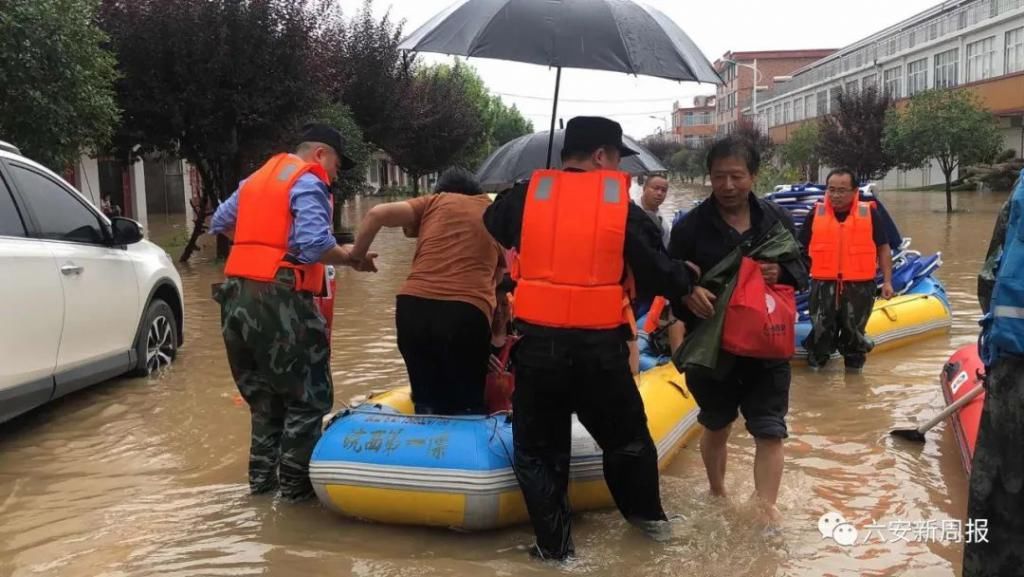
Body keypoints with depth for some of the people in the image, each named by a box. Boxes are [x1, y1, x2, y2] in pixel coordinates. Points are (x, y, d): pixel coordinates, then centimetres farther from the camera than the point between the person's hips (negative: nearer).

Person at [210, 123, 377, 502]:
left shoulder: (257, 178, 20)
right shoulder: (308, 182, -7)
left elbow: (220, 223, 29)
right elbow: (315, 243, -21)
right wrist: (350, 257, -6)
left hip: (237, 297, 9)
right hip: (278, 300, -9)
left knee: (264, 395, 20)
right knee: (308, 396, 3)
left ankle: (263, 475, 26)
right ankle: (295, 482, 8)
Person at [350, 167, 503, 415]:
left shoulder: (435, 202, 19)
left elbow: (377, 213, 6)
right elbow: (503, 284, 21)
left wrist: (357, 254, 19)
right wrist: (499, 333, 31)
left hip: (413, 305, 1)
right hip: (467, 312, -1)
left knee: (427, 402, 15)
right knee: (468, 405, 6)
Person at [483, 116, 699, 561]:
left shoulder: (524, 196, 2)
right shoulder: (622, 203, -2)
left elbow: (486, 234, 18)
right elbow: (659, 273, -1)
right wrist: (687, 279, 19)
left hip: (537, 342, 0)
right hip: (600, 346, 0)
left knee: (538, 448, 14)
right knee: (627, 435, 24)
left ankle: (555, 545, 18)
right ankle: (648, 515, 41)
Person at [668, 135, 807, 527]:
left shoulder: (777, 220, 1)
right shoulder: (690, 226, -6)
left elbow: (802, 273, 8)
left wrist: (781, 273, -16)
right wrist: (687, 291, -27)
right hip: (710, 346, -1)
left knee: (770, 431, -3)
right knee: (717, 427, 18)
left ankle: (766, 509, 4)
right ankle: (717, 495, 40)